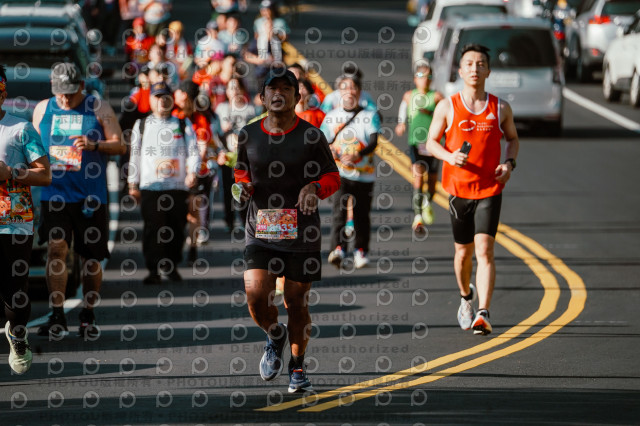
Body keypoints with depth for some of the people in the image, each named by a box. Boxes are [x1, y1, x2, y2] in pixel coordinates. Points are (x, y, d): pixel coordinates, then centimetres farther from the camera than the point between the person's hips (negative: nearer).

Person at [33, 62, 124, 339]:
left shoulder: (99, 109, 2)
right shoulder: (43, 109, 9)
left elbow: (119, 146, 1)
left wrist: (94, 145, -16)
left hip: (91, 196, -1)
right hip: (55, 192, 1)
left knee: (91, 257, 4)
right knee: (56, 247, -14)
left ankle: (88, 317, 18)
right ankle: (57, 317, -12)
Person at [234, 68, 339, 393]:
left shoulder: (311, 136, -2)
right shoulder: (248, 135, 4)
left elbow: (333, 177, 6)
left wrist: (315, 187, -15)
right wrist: (244, 185, -2)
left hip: (301, 232, -1)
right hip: (260, 230, 1)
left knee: (296, 302, 5)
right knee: (256, 296, -13)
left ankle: (297, 367, 24)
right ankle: (274, 337, 20)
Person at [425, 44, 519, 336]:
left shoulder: (500, 109, 3)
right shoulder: (447, 108, 0)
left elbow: (512, 138, 17)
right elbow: (431, 142, 6)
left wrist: (509, 163, -2)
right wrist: (449, 156, -14)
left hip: (490, 189, -1)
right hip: (459, 188, 1)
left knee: (484, 249, -15)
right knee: (463, 251, 11)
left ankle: (483, 314, -23)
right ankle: (466, 297, 41)